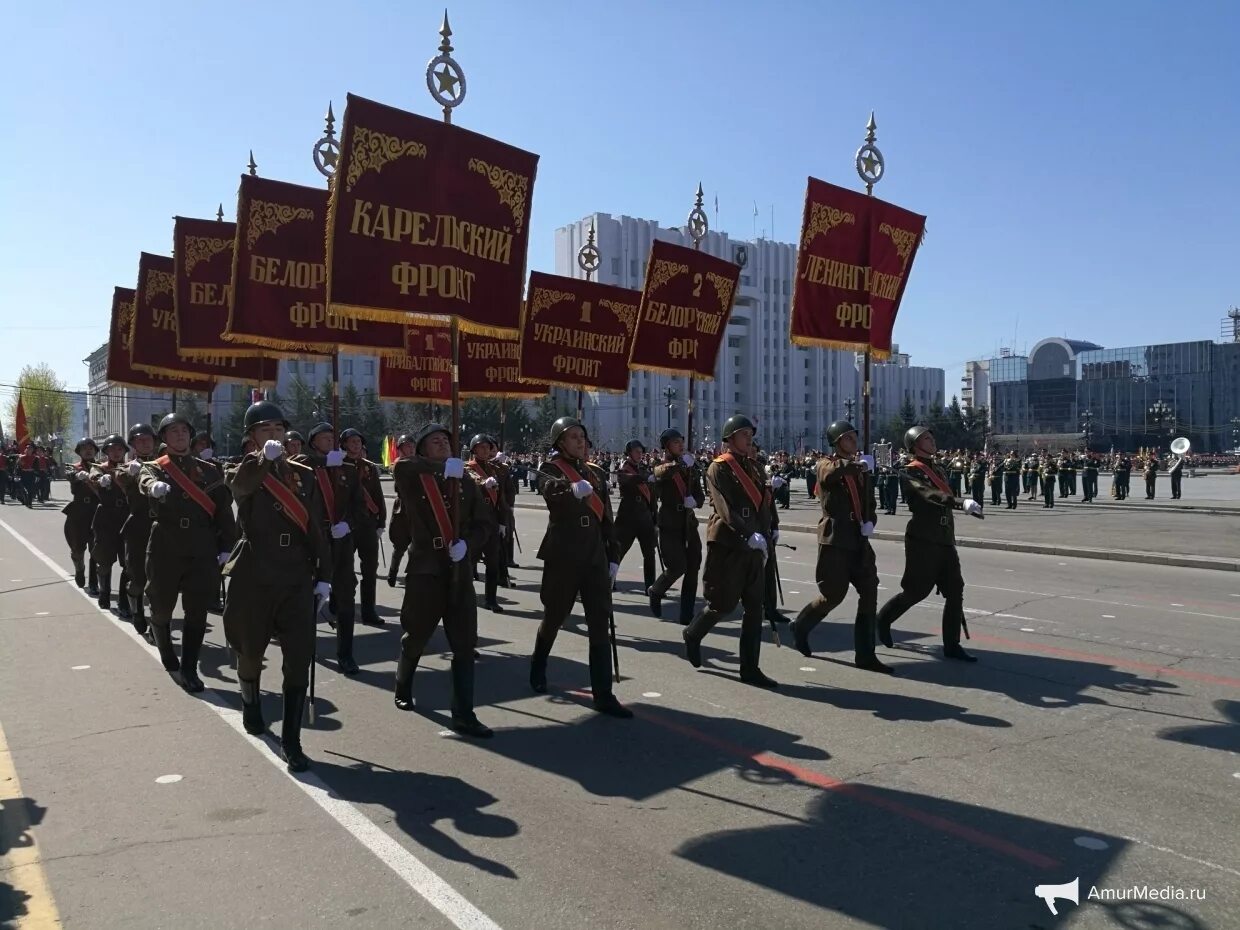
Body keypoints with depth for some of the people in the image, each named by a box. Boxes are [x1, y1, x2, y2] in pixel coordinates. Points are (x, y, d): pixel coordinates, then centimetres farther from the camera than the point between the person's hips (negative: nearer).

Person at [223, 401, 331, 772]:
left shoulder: (304, 475, 8)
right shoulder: (243, 473, 0)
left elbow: (316, 529, 7)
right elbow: (239, 487, -28)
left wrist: (323, 575, 3)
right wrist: (264, 458, -43)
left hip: (296, 578, 1)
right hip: (254, 577, -1)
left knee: (299, 659, -6)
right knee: (251, 651, 16)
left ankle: (291, 741, 0)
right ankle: (251, 703, 48)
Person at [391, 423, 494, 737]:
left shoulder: (466, 483, 7)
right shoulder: (414, 481, -3)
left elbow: (486, 522, 5)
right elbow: (400, 466, -26)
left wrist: (467, 544, -13)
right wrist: (442, 466, -22)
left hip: (459, 572, 3)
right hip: (425, 570, -2)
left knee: (465, 645, -1)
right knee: (415, 639, 15)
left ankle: (464, 715, 5)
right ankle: (403, 691, 42)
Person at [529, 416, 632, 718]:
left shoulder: (596, 473, 13)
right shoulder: (550, 469, -3)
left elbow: (607, 518, 14)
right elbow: (551, 491, -28)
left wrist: (613, 555, 9)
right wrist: (573, 490, -49)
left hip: (595, 556, 4)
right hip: (562, 556, -4)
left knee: (600, 625, -3)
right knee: (554, 617, 12)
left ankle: (603, 696, -2)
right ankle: (538, 667, 41)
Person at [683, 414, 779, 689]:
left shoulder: (754, 466, 14)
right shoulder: (719, 468, -9)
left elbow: (766, 501, 22)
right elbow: (725, 508, -21)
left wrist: (773, 528, 11)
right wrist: (749, 535, -32)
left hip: (755, 547, 7)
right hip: (727, 545, -7)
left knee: (754, 607, 5)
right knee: (723, 603, 1)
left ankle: (750, 669, 11)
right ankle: (693, 635, 30)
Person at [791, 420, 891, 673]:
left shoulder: (861, 469, 16)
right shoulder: (826, 464, -3)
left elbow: (869, 503, 18)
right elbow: (831, 473, -28)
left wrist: (870, 521, -2)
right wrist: (857, 464, -39)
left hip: (859, 540, 6)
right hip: (835, 540, -6)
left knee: (870, 592, 0)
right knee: (833, 595, -1)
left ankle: (865, 654, 6)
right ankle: (800, 626, 26)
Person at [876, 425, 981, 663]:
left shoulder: (936, 469, 17)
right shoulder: (911, 472, -11)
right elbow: (929, 495, -29)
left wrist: (950, 538, 20)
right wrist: (961, 502, -44)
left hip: (944, 541, 8)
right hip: (922, 541, -8)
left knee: (955, 591, 3)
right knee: (916, 591, 0)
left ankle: (952, 645, 9)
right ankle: (883, 620, 24)